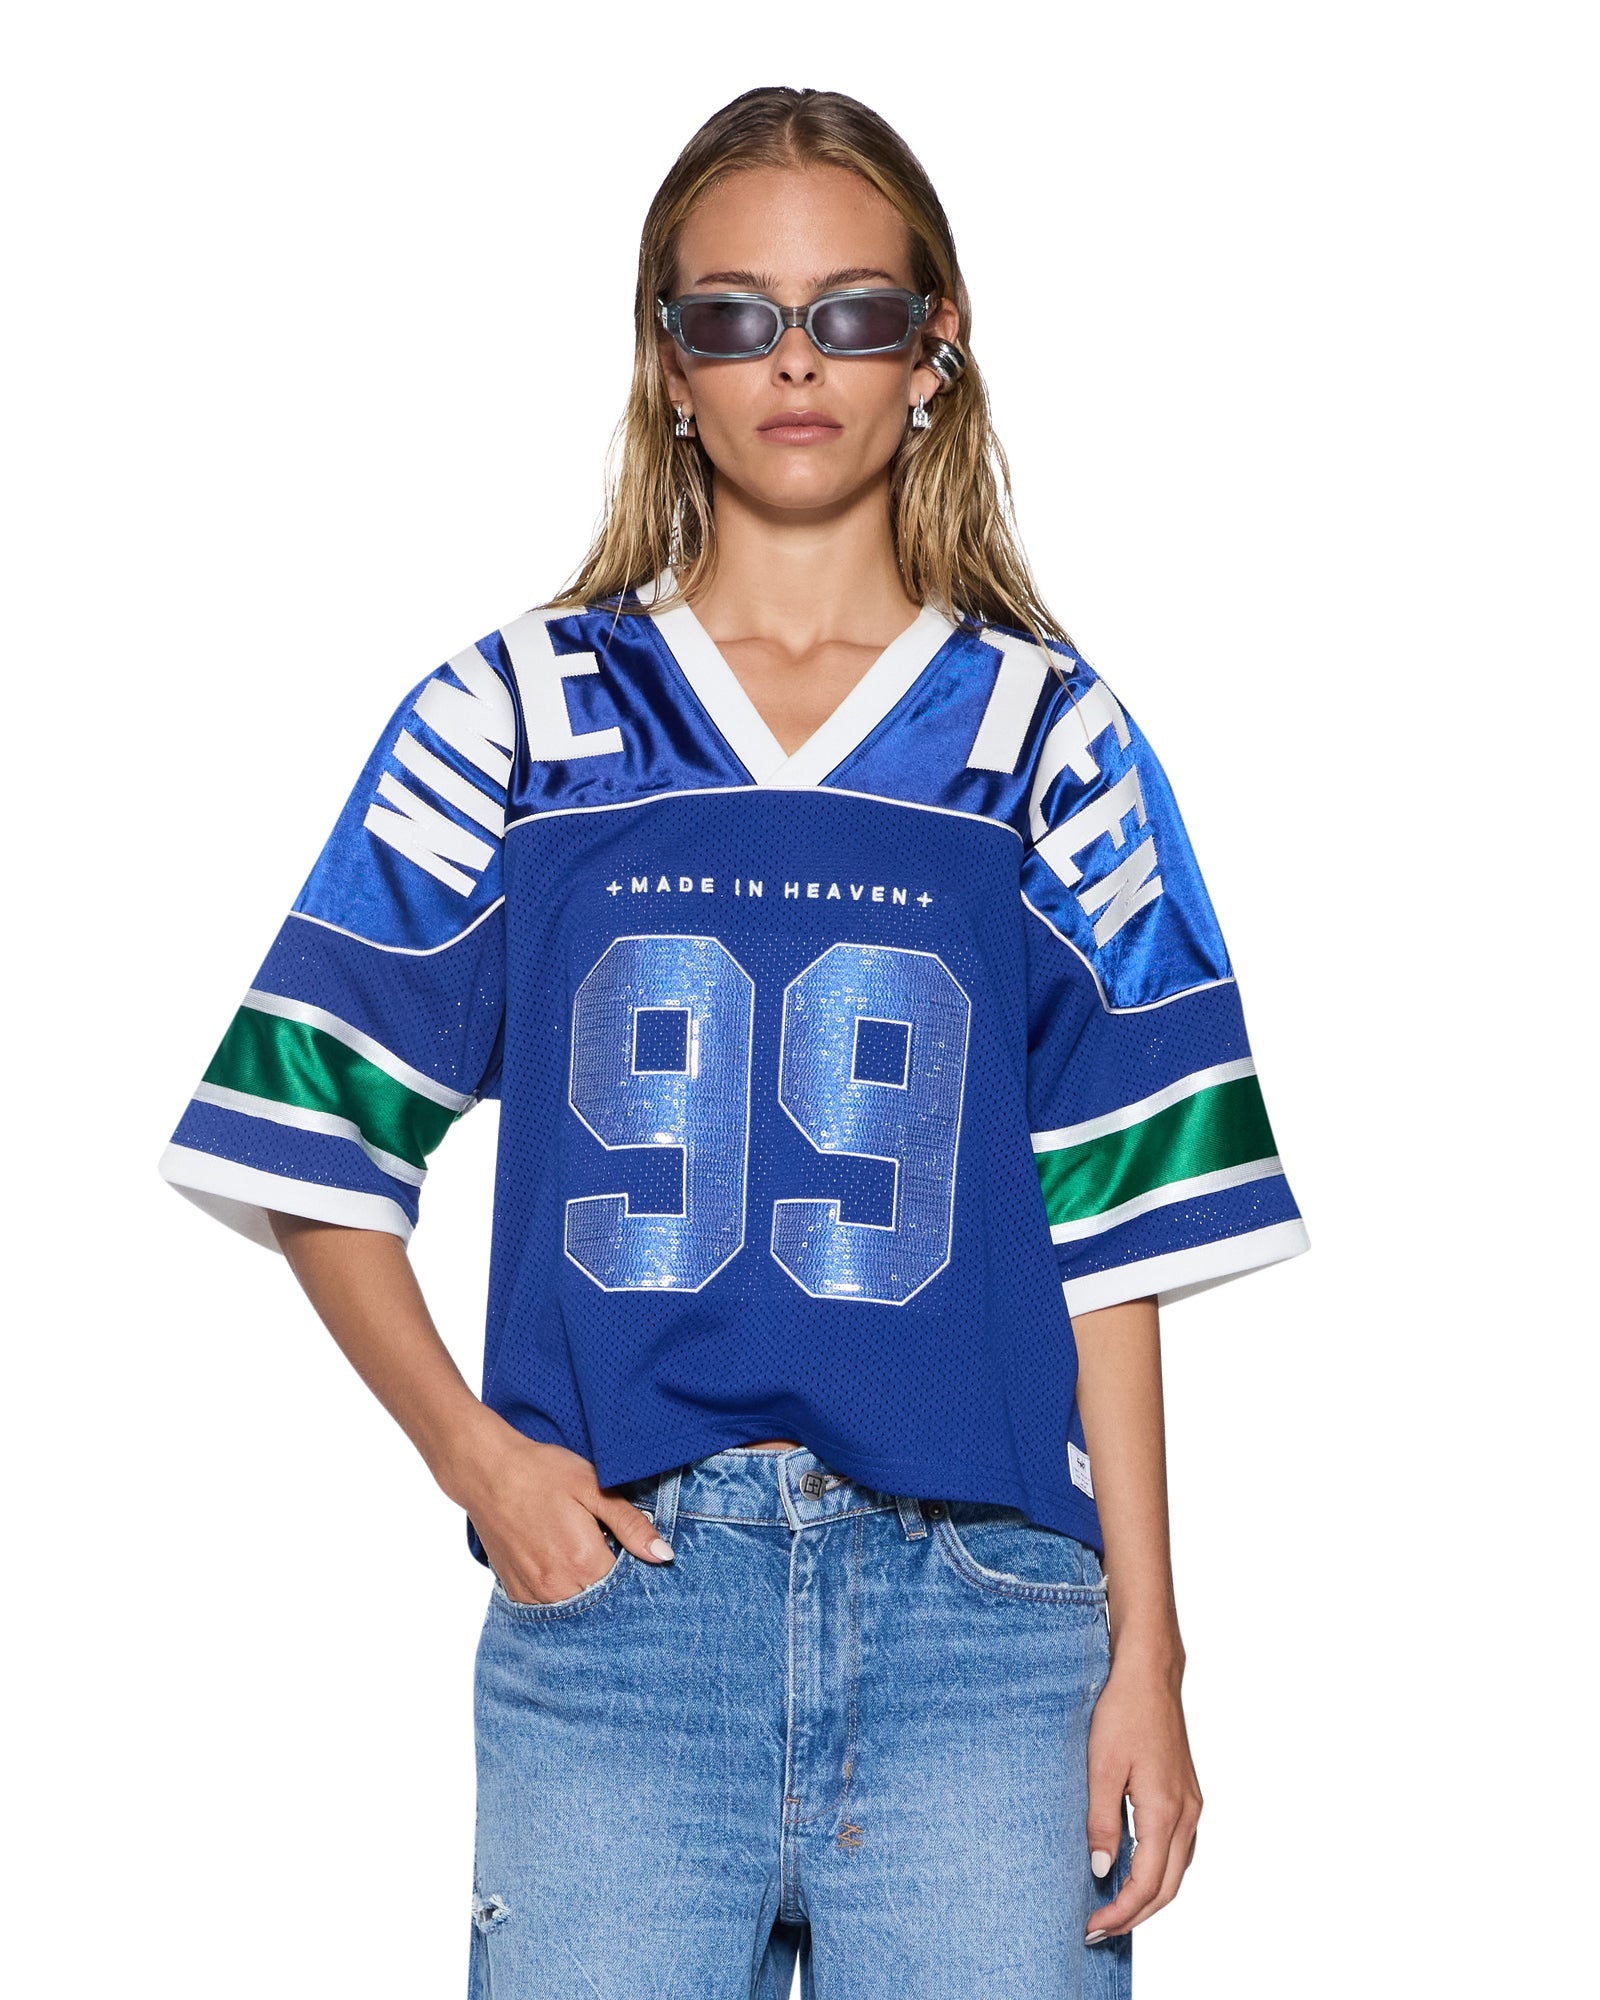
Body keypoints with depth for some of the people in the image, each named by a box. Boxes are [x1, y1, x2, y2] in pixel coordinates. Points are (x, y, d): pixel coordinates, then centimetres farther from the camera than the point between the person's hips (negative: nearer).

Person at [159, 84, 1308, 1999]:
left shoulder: (1047, 740, 8)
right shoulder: (512, 723, 8)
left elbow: (1112, 1237, 5)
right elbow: (320, 1144, 8)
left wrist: (1145, 1651, 1)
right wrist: (471, 1451, -5)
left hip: (977, 1619, 0)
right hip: (611, 1587, 0)